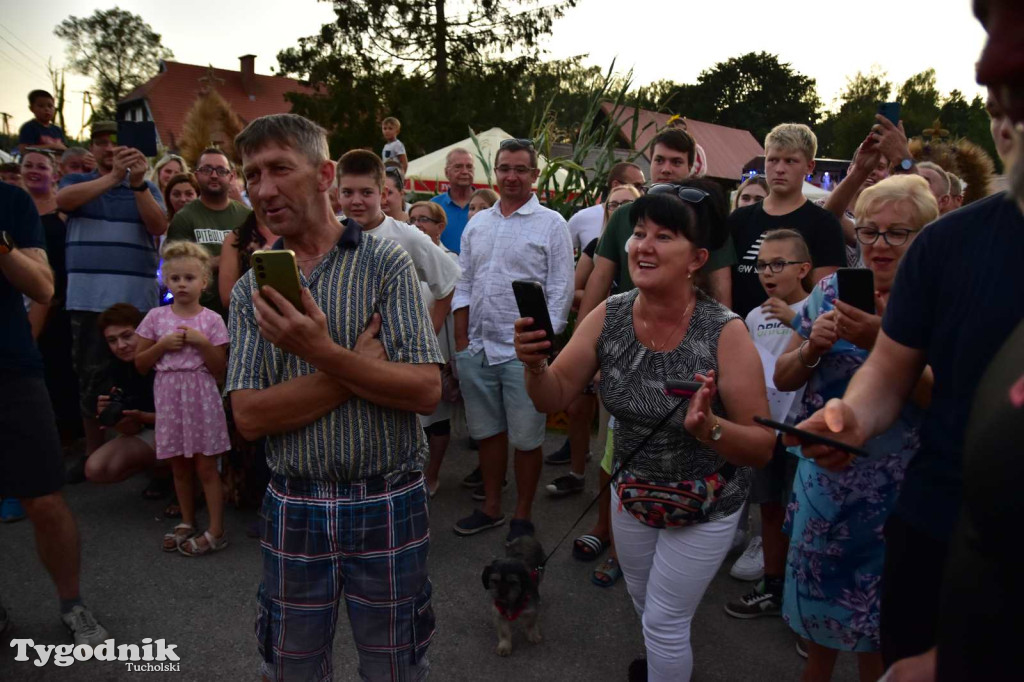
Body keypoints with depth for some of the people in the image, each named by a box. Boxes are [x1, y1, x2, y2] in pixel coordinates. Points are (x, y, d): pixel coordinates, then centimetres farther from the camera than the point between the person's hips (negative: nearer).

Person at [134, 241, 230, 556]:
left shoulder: (211, 320, -3)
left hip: (201, 396, -3)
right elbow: (140, 364, 6)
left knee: (205, 466, 0)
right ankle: (187, 522, 29)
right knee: (179, 466, 13)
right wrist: (163, 345, -9)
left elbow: (220, 370, -4)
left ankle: (216, 532, 6)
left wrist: (202, 342, -16)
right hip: (169, 396, 3)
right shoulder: (156, 317, 3)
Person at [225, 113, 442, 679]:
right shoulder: (251, 289, 2)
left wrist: (325, 354, -27)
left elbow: (426, 391, -15)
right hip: (293, 511, 3)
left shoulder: (387, 263, -7)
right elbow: (249, 416, -9)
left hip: (386, 506, -2)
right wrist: (361, 363, -18)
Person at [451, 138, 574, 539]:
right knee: (488, 432, 16)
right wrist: (461, 343, 6)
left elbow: (560, 292, -6)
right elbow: (464, 287, 13)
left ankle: (522, 516, 23)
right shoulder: (477, 224, 12)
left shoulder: (551, 224, -2)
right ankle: (491, 508, 32)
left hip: (523, 351, -5)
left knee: (525, 438, 5)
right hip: (477, 349, 5)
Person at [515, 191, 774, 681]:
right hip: (632, 491, 5)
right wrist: (534, 365, -31)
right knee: (644, 602, 28)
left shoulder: (725, 333, -27)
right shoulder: (607, 317, -15)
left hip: (703, 506, -5)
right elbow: (554, 397, -10)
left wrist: (708, 428, -41)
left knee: (664, 622, 8)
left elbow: (762, 447, -22)